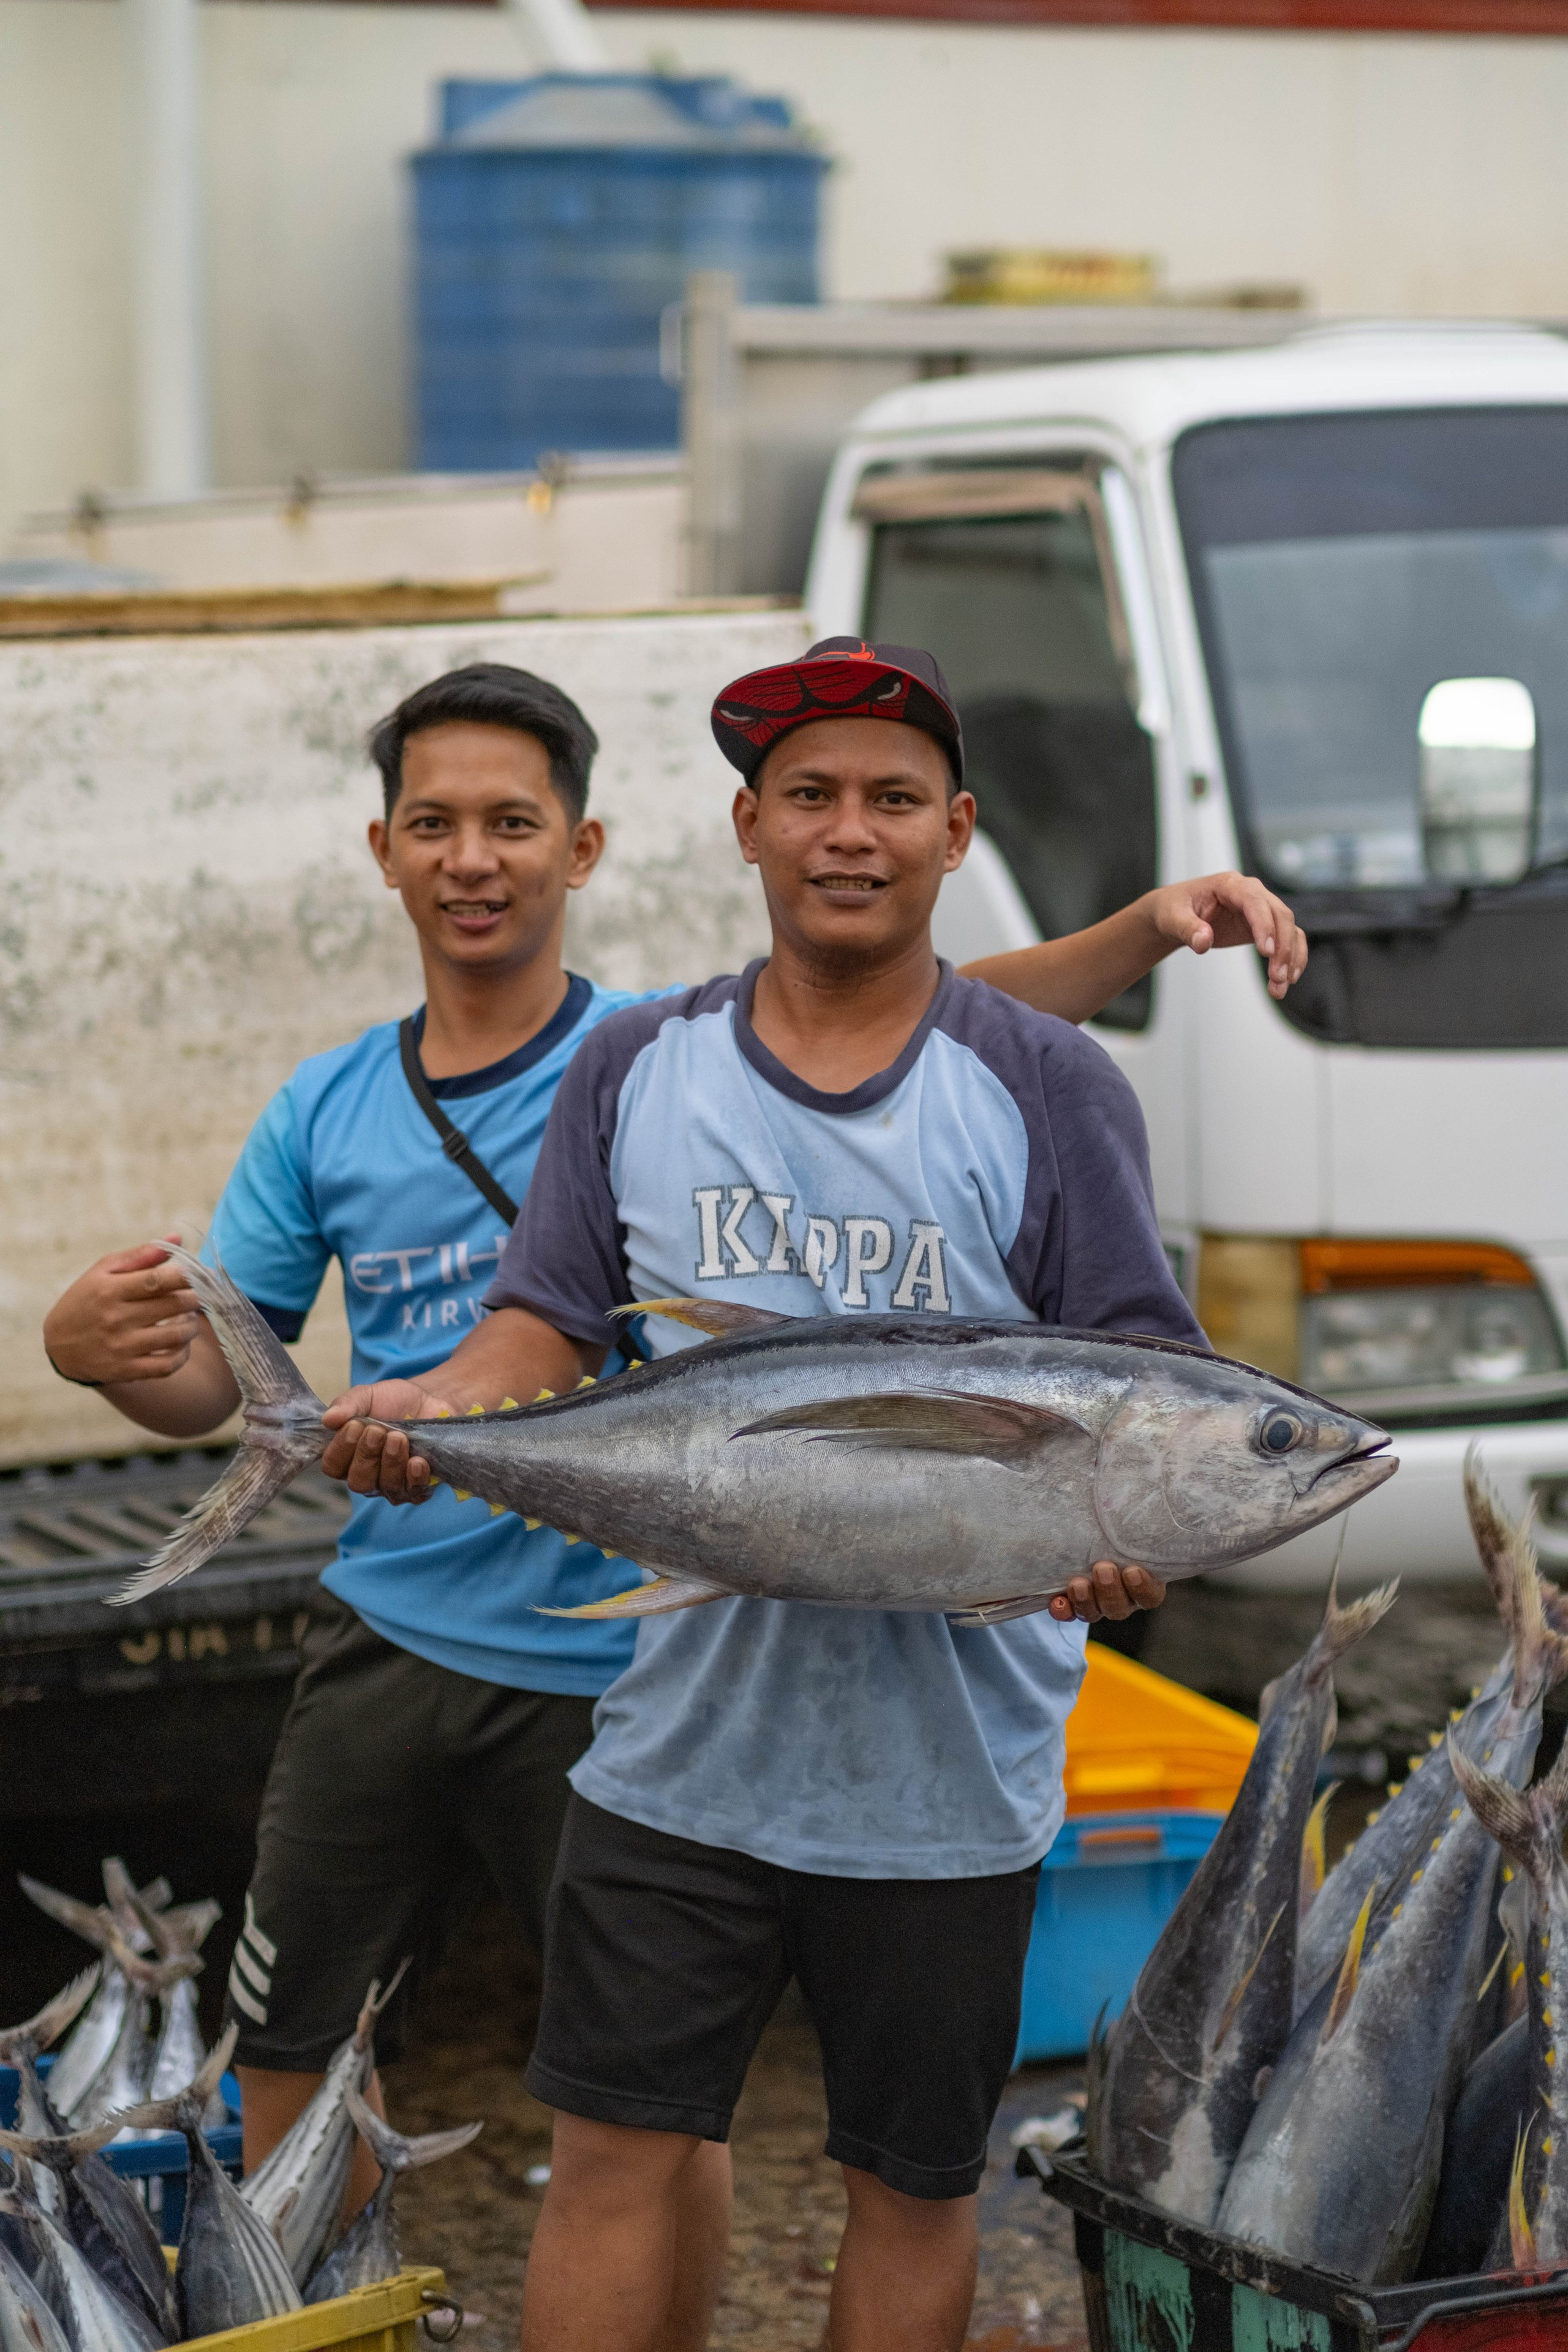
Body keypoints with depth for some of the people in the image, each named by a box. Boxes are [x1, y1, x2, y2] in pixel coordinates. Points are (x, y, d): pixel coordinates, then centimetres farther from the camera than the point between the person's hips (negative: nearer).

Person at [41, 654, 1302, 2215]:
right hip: (386, 1643, 4)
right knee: (295, 2075, 14)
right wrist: (96, 1350, -17)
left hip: (615, 1671, -3)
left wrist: (1147, 929, -30)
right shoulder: (326, 1113, 4)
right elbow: (208, 1385, 5)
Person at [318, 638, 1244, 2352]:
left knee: (913, 2180, 11)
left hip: (947, 1772, -1)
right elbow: (548, 1326, 6)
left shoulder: (1048, 1090, -1)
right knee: (617, 2147, 4)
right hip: (681, 1742, 2)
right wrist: (424, 1409, -15)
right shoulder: (636, 1071, 7)